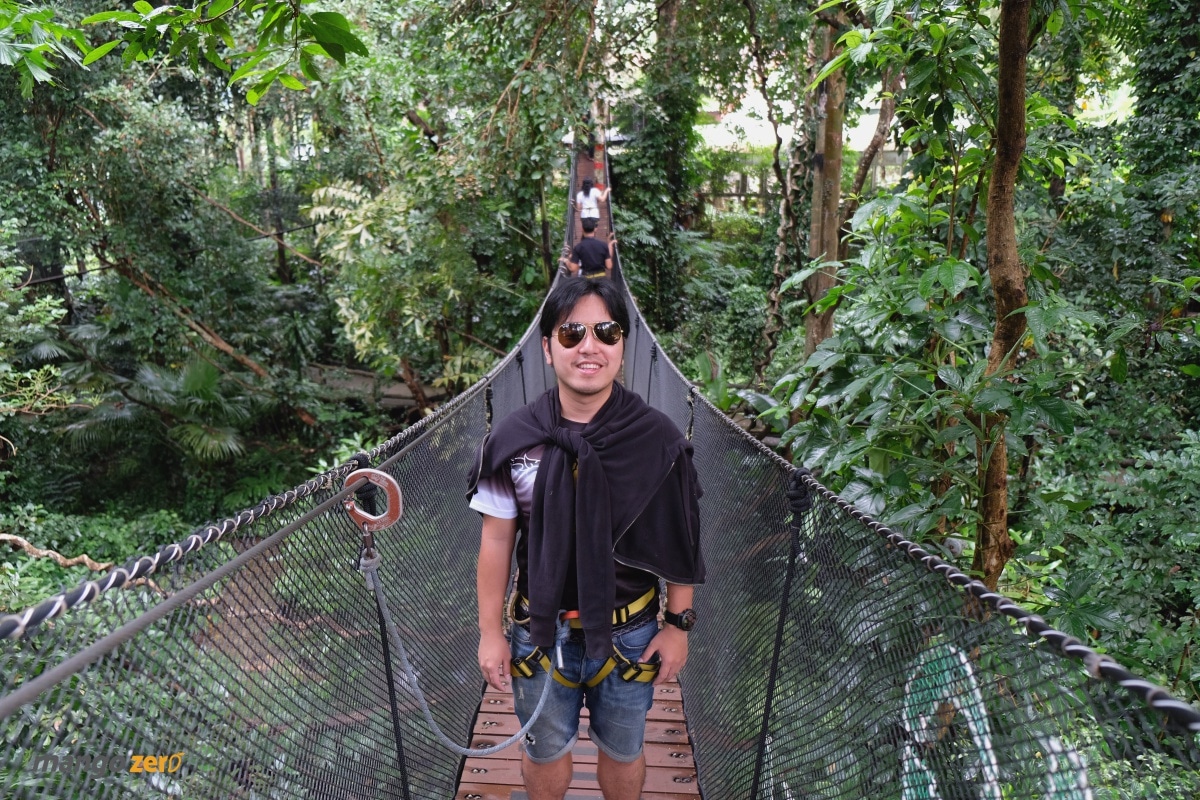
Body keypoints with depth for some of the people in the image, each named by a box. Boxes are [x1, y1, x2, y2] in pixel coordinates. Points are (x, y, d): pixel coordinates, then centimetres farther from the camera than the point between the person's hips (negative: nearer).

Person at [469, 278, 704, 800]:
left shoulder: (658, 440, -12)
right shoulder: (513, 441, -11)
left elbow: (680, 540, -3)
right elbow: (496, 541, -3)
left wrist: (678, 623, -1)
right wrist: (490, 633, 0)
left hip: (629, 634, 0)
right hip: (540, 633, 1)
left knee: (621, 751, 22)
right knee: (545, 752, 22)